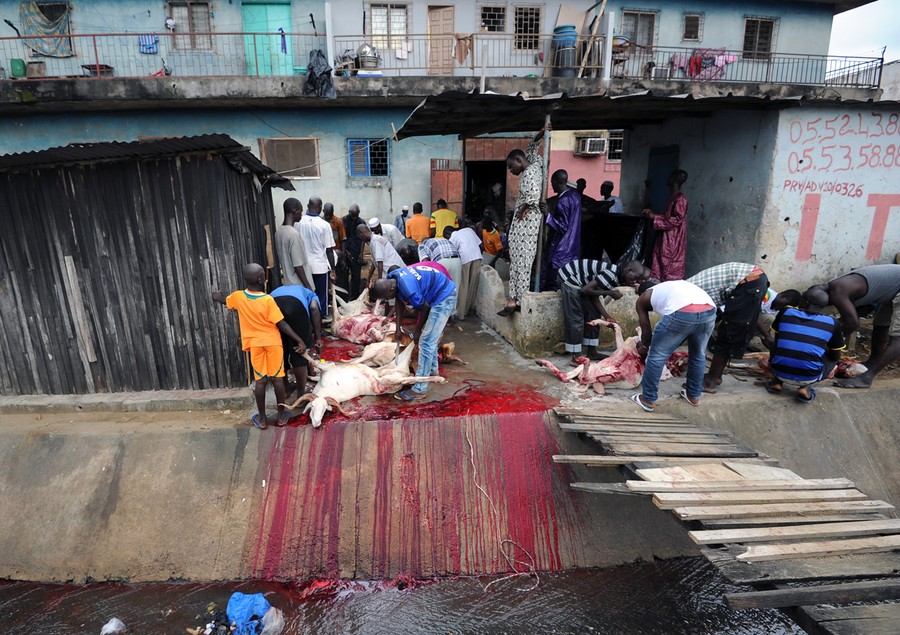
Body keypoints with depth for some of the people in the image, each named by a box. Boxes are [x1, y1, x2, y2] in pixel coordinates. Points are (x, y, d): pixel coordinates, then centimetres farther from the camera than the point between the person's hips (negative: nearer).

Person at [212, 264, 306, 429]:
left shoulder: (238, 297, -5)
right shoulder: (268, 300, -17)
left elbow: (224, 301, 19)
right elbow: (282, 324, -17)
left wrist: (218, 296, 43)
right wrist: (299, 340, -12)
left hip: (255, 343, 3)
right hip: (273, 342, -2)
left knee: (260, 381, 9)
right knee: (277, 378, 7)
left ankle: (262, 418, 17)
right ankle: (281, 415, 16)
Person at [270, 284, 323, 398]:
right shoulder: (311, 295, 35)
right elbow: (314, 308, 7)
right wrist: (318, 338, 8)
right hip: (295, 304, -4)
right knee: (299, 352, 13)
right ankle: (301, 394, 23)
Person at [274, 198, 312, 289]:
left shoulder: (278, 232, 6)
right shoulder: (293, 234, -21)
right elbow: (298, 266, -22)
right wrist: (307, 286, -16)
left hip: (288, 283, 9)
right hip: (299, 286, -9)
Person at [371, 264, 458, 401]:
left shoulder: (408, 289, -32)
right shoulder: (391, 279, -5)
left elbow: (425, 308, -17)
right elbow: (399, 302, 8)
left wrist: (417, 330, -3)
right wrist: (398, 328, 7)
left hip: (444, 298, -10)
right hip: (440, 295, 10)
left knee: (426, 342, -11)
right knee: (430, 337, 22)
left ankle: (419, 390, -7)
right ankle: (432, 371, 42)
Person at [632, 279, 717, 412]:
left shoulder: (643, 299, 26)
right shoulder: (672, 285, 41)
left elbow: (646, 332, 27)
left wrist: (644, 347, 47)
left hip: (682, 313, -6)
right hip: (709, 311, 6)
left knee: (657, 356, 13)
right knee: (698, 354, 28)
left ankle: (648, 399, 22)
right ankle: (693, 395, 43)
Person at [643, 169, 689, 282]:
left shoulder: (681, 199, -14)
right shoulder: (672, 197, 16)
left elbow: (676, 220, -20)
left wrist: (654, 217, -17)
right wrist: (652, 214, 12)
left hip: (673, 242, -10)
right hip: (665, 240, 10)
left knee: (670, 274, -6)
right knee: (659, 270, 9)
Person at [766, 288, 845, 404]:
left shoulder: (786, 312, 6)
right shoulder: (831, 322, 5)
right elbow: (836, 358, 15)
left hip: (780, 372, 2)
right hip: (808, 378, -1)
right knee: (832, 359, 29)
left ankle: (777, 382, 11)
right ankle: (806, 387, 6)